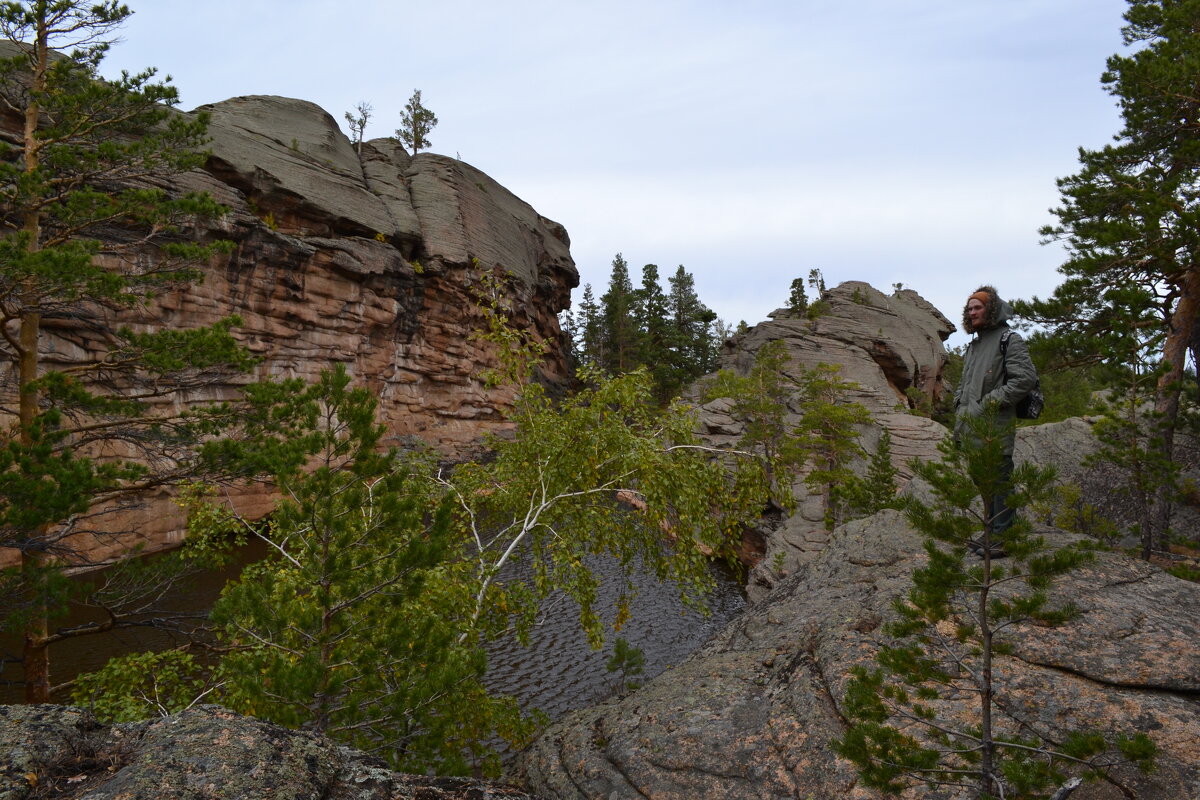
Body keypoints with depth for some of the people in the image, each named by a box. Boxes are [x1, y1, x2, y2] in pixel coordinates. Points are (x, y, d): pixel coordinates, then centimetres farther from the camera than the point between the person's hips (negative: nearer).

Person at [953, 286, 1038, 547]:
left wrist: (991, 401, -16)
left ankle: (1001, 537, -3)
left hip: (995, 427, -9)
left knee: (999, 481, -7)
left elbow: (1026, 378, -14)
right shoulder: (973, 345, 22)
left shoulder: (1009, 339, -4)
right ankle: (990, 531, 24)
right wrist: (959, 409, 15)